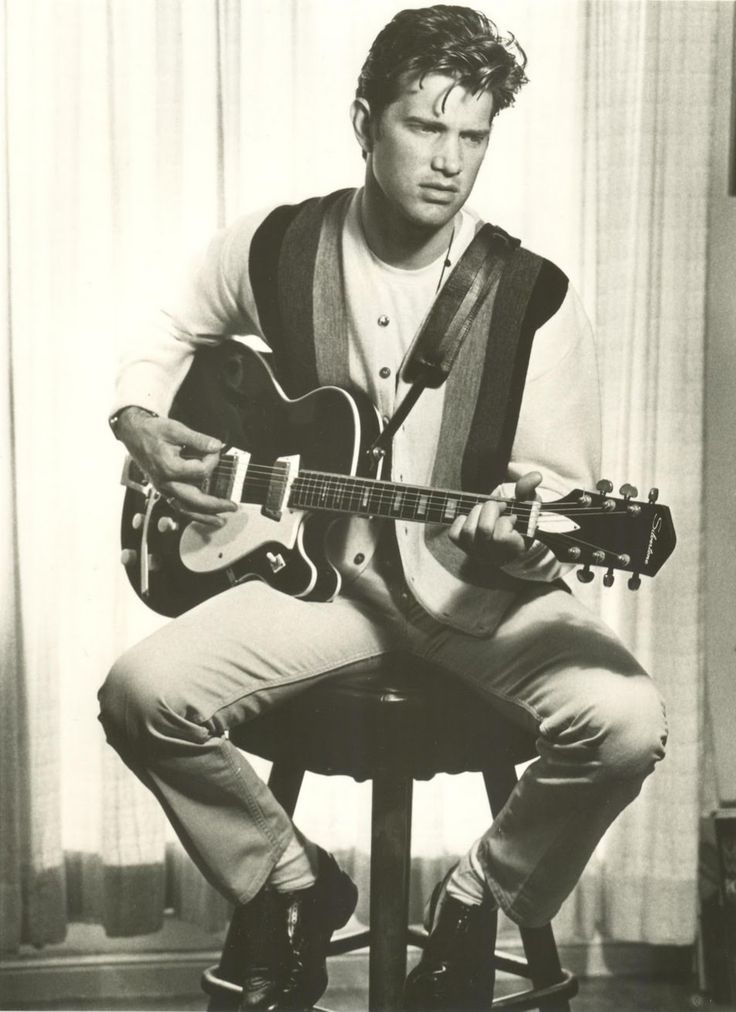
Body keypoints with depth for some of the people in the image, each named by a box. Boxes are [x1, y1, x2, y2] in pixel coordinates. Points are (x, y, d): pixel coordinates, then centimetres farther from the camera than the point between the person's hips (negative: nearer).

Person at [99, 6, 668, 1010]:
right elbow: (164, 344, 16)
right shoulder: (274, 248, -3)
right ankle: (295, 885, 7)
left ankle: (477, 904, 4)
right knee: (142, 695, -21)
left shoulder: (533, 295, -10)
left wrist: (530, 533, -31)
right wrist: (143, 428, -4)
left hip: (481, 584, -1)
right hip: (324, 565, 2)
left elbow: (564, 486, -8)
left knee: (623, 721, -27)